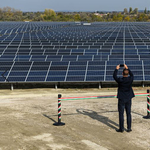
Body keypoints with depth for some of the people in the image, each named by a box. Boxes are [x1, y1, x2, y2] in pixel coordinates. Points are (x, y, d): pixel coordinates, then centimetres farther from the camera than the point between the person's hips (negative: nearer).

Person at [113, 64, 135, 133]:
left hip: (121, 99, -3)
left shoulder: (120, 80, -17)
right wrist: (127, 68, 21)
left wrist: (116, 69, 13)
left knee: (121, 114, 3)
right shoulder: (130, 79, -9)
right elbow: (131, 74, 15)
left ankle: (121, 128, 7)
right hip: (129, 99, 3)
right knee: (128, 113, 10)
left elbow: (114, 76, 2)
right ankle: (129, 128, 14)